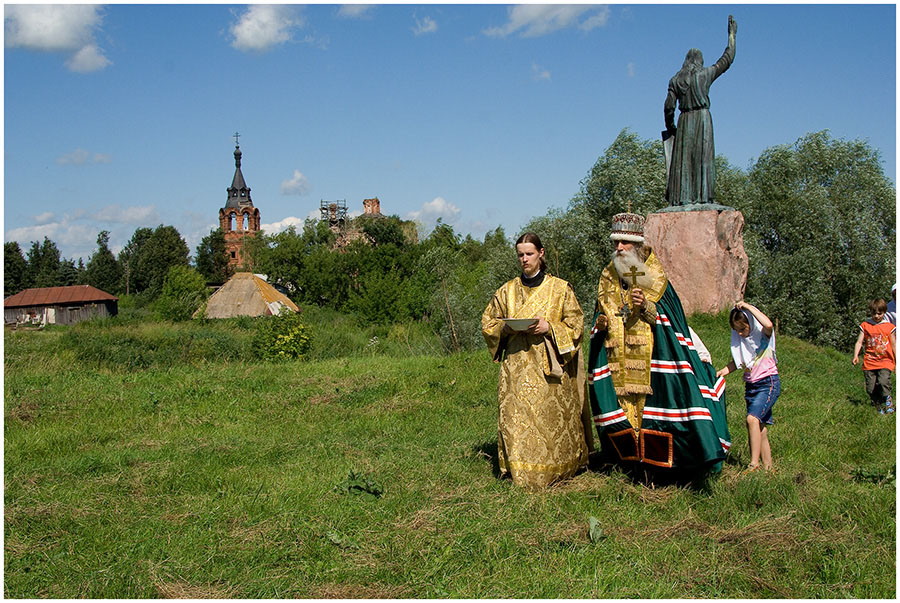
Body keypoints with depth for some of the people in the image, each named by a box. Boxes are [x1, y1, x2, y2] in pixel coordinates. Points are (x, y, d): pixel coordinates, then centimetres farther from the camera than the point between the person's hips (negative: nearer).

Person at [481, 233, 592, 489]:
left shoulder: (560, 288, 4)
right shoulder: (507, 291, 11)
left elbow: (576, 323, 3)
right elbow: (488, 321, 16)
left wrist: (550, 327, -13)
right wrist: (506, 328, -5)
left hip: (549, 365, -2)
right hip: (517, 364, 2)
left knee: (551, 415, -3)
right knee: (517, 415, -4)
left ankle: (555, 467, 11)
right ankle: (522, 471, 3)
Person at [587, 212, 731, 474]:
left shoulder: (654, 276, 2)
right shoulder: (609, 276, 13)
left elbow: (666, 315, -2)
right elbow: (602, 313, 18)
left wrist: (645, 307, -20)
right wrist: (601, 323, -5)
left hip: (648, 351, -4)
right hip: (616, 352, 4)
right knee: (621, 398, -1)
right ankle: (630, 455, 7)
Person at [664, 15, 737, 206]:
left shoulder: (676, 80, 9)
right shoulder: (706, 74, 4)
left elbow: (669, 107, 4)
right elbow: (727, 59, 13)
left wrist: (670, 128, 15)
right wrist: (732, 35, 23)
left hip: (684, 121, 2)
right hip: (702, 118, -2)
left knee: (683, 159, 1)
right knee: (703, 156, -6)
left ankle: (681, 197, -5)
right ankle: (702, 196, -14)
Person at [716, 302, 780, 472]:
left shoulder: (763, 334, -8)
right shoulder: (739, 339, 10)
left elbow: (768, 324, -32)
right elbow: (737, 362, 17)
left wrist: (748, 307, -23)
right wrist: (720, 373, 0)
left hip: (768, 383, -7)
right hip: (750, 386, 7)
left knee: (752, 418, -25)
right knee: (760, 429, 6)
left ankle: (754, 464, -25)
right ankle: (767, 467, 12)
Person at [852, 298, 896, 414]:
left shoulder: (889, 327, 6)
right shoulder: (865, 325, 6)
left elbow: (894, 345, 13)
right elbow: (859, 342, 2)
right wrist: (855, 355, -13)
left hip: (885, 362, -1)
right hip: (869, 362, 1)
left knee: (883, 382, -23)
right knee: (871, 388, 0)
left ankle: (888, 403, -2)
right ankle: (877, 405, 21)